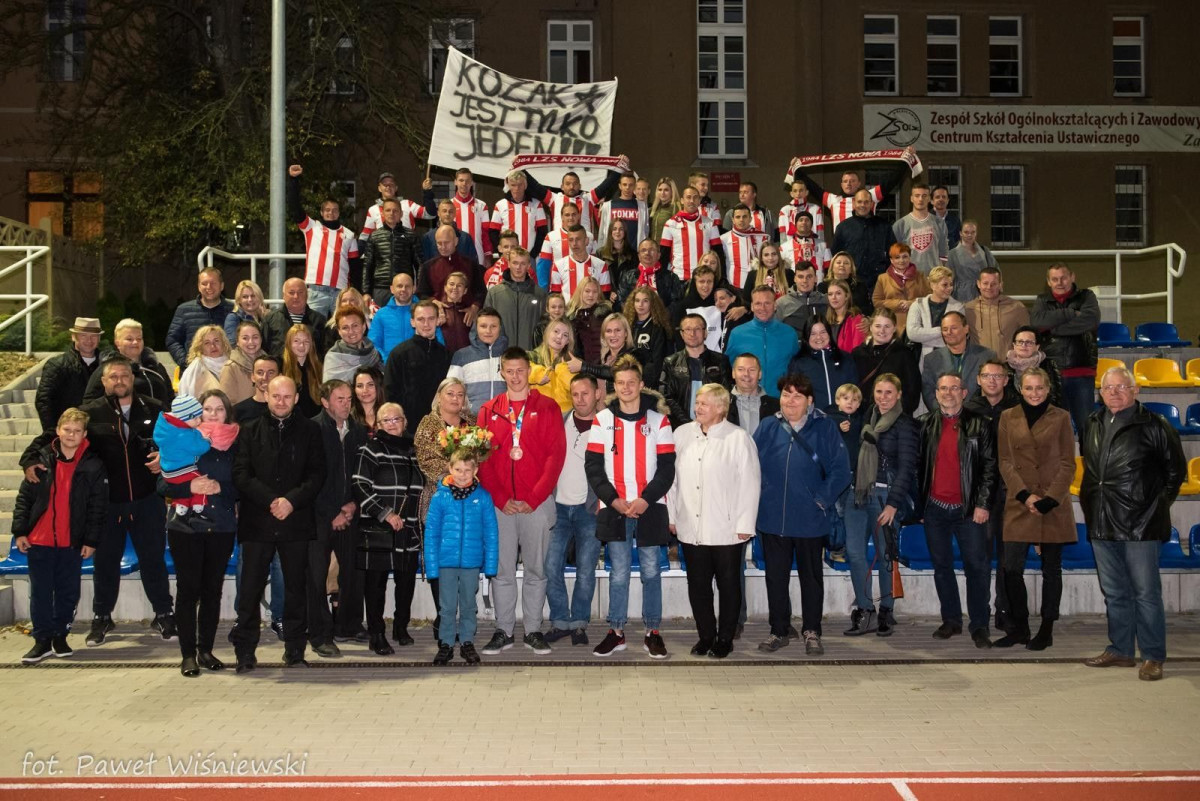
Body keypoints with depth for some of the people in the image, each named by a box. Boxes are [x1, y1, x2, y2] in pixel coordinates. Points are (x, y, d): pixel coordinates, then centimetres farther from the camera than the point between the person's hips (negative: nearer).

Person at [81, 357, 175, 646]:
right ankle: (101, 618, 27)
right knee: (106, 561, 12)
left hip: (147, 500, 0)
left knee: (154, 558, 9)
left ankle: (164, 615, 21)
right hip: (107, 501, 0)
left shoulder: (154, 410, 1)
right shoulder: (91, 413, -1)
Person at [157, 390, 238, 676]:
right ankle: (188, 655, 8)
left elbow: (241, 487, 3)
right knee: (188, 590, 0)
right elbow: (164, 485, -4)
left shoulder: (234, 445, 4)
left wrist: (221, 488, -15)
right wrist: (190, 487, -20)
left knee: (213, 591, 8)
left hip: (222, 529, 2)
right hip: (186, 527, -2)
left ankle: (206, 650, 19)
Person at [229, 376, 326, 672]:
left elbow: (317, 474, 2)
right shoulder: (250, 431, 8)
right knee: (251, 588, 0)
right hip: (257, 521, 0)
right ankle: (245, 651, 9)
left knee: (296, 588, 6)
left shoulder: (310, 431, 8)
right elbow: (240, 475, 0)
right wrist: (271, 500, -12)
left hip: (296, 521, 0)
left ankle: (295, 650, 15)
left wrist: (292, 500, -12)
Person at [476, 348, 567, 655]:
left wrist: (534, 499, -10)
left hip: (537, 504, -1)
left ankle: (533, 630, 13)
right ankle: (503, 631, 13)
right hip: (500, 504, 2)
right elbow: (482, 459, 4)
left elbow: (556, 454, -4)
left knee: (536, 569, 4)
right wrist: (500, 499, -7)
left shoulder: (547, 407, 3)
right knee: (502, 570, 5)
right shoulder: (488, 411, 9)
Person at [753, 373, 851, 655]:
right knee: (775, 577, 11)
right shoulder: (768, 427, 1)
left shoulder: (824, 428, -6)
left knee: (811, 577, 12)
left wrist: (822, 499, -11)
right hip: (772, 518, 2)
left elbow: (840, 470, -7)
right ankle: (778, 631, 24)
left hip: (810, 520, -2)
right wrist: (758, 498, -4)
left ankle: (812, 632, 25)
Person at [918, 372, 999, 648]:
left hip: (968, 509, -3)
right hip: (935, 508, 3)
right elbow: (919, 464, 11)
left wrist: (983, 504, -9)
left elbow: (989, 466, -2)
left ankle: (979, 626, 4)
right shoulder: (926, 424, 8)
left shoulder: (978, 425, 0)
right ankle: (951, 620, 20)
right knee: (942, 566, 9)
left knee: (977, 566, -4)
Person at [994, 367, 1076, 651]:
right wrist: (1025, 495, -9)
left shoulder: (1061, 418, 2)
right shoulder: (1008, 418, 7)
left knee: (1051, 569, 6)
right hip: (1019, 504, 1)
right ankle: (1019, 629, 13)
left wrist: (1050, 499, -11)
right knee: (1012, 568, -2)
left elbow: (1068, 464, 0)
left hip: (1054, 504, -1)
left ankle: (1046, 631, 15)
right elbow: (1005, 462, 4)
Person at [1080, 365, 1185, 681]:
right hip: (1102, 524, 6)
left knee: (1146, 592, -1)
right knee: (1114, 593, 14)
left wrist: (1158, 504, -1)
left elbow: (1176, 470, 0)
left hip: (1141, 524, -6)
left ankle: (1153, 656, 9)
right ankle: (1120, 650, 24)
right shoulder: (1093, 425, 10)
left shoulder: (1154, 425, -6)